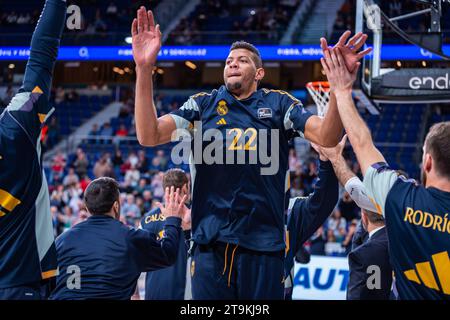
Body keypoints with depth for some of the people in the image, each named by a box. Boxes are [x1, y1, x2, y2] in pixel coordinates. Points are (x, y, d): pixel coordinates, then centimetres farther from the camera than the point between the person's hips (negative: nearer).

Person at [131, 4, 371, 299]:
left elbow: (327, 137, -7)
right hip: (211, 239, 1)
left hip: (263, 239, -1)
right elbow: (148, 136, -2)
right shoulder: (203, 104, 10)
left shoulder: (278, 104, 7)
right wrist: (144, 69, -13)